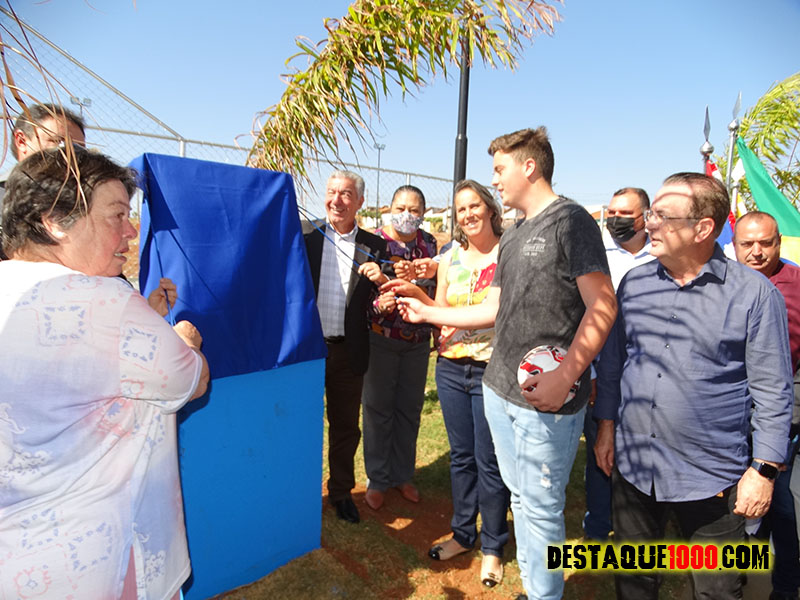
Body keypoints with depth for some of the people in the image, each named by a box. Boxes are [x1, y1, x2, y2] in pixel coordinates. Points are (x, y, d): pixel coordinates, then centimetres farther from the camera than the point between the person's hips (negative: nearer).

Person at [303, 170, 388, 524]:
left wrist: (381, 280, -19)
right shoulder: (305, 236, -1)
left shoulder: (374, 248, 1)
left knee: (346, 426, 14)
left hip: (348, 351, 1)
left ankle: (341, 492, 36)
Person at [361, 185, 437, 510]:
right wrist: (378, 302, -26)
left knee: (410, 409, 13)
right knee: (377, 407, 6)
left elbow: (434, 286, 7)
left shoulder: (428, 243, 6)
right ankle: (377, 479, 24)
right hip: (380, 337, -3)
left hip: (418, 339, 4)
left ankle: (403, 475, 32)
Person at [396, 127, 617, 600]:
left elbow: (603, 307, -14)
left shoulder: (571, 220, -8)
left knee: (541, 507, 5)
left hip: (546, 399, -8)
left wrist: (566, 376, -22)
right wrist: (427, 312, 21)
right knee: (520, 497, 19)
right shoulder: (512, 238, 16)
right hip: (500, 390, 8)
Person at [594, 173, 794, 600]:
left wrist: (764, 469, -8)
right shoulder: (633, 283, 1)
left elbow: (772, 390, -7)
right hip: (633, 467, 4)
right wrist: (606, 427, 7)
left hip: (712, 477, -3)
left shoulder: (753, 293, -10)